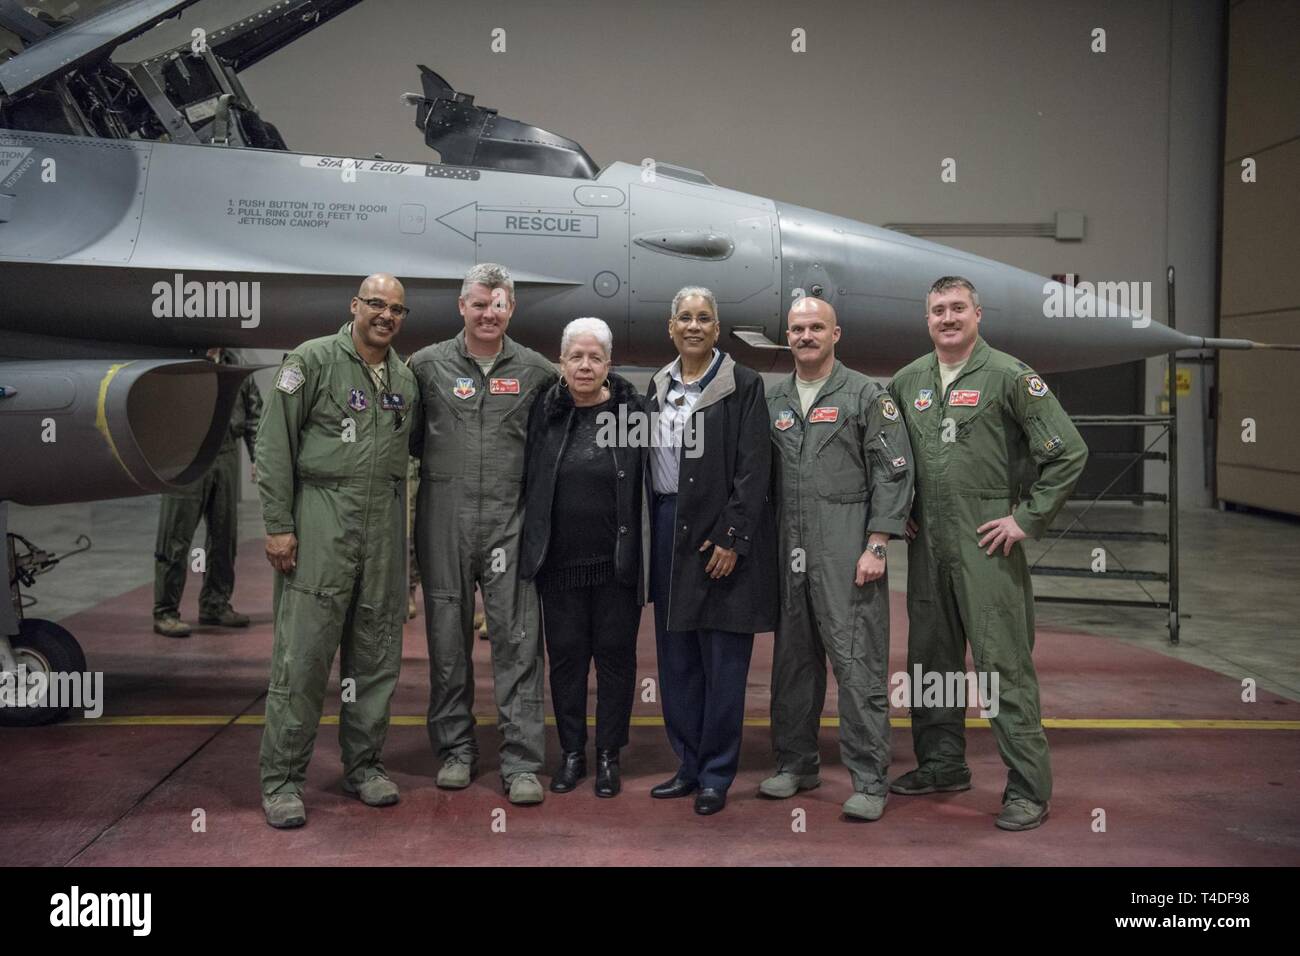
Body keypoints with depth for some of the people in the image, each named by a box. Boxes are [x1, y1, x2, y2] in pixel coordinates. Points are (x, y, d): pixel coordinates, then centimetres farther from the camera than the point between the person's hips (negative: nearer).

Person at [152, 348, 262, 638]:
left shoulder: (235, 364, 12)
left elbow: (253, 411, 16)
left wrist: (257, 456, 12)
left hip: (226, 456, 6)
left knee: (224, 535, 12)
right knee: (176, 539, -1)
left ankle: (215, 605, 25)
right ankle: (165, 612, 8)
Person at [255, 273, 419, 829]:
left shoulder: (406, 380, 14)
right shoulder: (313, 360, -2)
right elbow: (275, 445, -6)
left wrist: (406, 533, 11)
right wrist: (278, 525, -11)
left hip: (384, 524, 5)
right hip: (320, 518, -5)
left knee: (376, 653, 9)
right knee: (303, 652, -5)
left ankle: (364, 765, 22)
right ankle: (282, 779, 5)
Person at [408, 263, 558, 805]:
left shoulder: (534, 371, 6)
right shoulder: (428, 365, 5)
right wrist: (440, 461, 5)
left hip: (510, 519, 0)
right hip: (444, 519, 1)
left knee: (517, 638, -4)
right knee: (447, 636, 8)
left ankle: (521, 761, 2)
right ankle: (455, 749, 22)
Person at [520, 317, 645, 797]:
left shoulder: (631, 411, -3)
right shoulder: (545, 412, 3)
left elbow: (648, 485, -2)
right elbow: (528, 482, 8)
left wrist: (645, 554, -5)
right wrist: (528, 548, 4)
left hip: (616, 562, -2)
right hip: (561, 561, 2)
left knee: (615, 653, 6)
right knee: (566, 654, 9)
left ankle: (608, 755, 18)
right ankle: (571, 753, 22)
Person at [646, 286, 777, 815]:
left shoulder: (743, 384, -4)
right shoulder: (659, 385, 13)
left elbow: (753, 469, -10)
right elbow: (648, 459, 13)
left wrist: (730, 538, -16)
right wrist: (651, 530, 6)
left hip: (721, 534, -5)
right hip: (667, 530, 6)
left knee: (722, 661, -1)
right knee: (675, 657, 10)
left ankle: (716, 775, 10)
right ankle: (689, 765, 22)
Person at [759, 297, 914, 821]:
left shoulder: (866, 395, 0)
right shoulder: (774, 402, 14)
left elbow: (893, 473, -5)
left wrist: (876, 546, -12)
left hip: (847, 552, -5)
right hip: (790, 551, 5)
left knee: (858, 663, -6)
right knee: (793, 660, 12)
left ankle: (869, 781, 1)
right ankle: (795, 763, 25)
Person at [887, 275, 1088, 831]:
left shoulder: (1008, 377, -6)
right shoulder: (908, 382, 10)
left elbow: (1068, 452, -8)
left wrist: (1027, 519, -10)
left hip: (986, 543, -6)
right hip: (926, 542, 6)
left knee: (1004, 664, -5)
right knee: (931, 657, 14)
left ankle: (1028, 788, 3)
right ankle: (942, 764, 30)